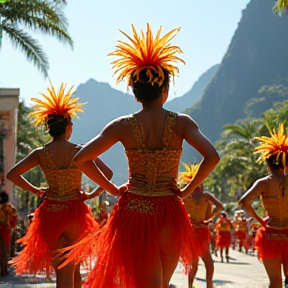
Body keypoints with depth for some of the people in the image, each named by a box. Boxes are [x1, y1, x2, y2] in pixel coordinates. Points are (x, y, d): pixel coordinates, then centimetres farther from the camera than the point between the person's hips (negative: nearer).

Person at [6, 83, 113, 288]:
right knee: (74, 269, 17)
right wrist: (93, 194, -3)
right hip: (75, 212, -1)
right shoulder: (79, 151, -8)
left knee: (62, 270, 5)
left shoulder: (40, 153, -3)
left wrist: (35, 190, 5)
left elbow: (12, 174, -3)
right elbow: (107, 174, -16)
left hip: (50, 213, 1)